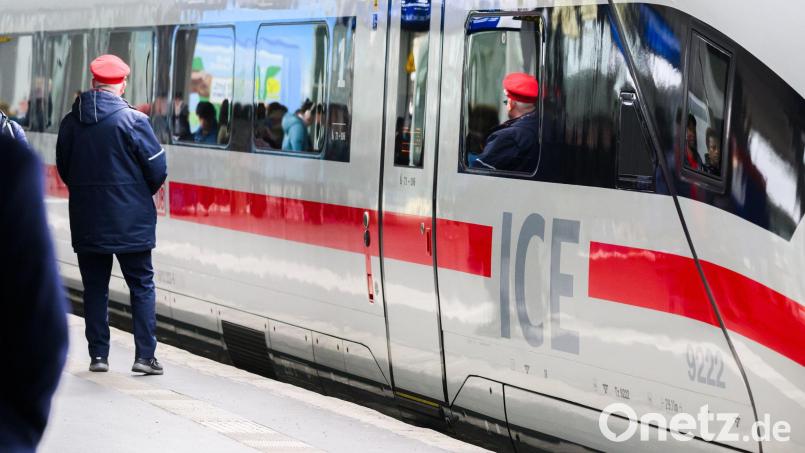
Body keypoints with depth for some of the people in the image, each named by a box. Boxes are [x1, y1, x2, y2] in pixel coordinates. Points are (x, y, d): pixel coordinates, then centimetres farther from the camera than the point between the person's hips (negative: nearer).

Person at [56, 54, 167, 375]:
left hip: (86, 224, 3)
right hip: (131, 224, -3)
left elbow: (63, 168, 9)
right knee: (142, 286, 6)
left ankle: (98, 354, 12)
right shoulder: (133, 120, -11)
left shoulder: (71, 122, 2)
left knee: (94, 288, 12)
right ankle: (144, 355, 1)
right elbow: (158, 168, -8)